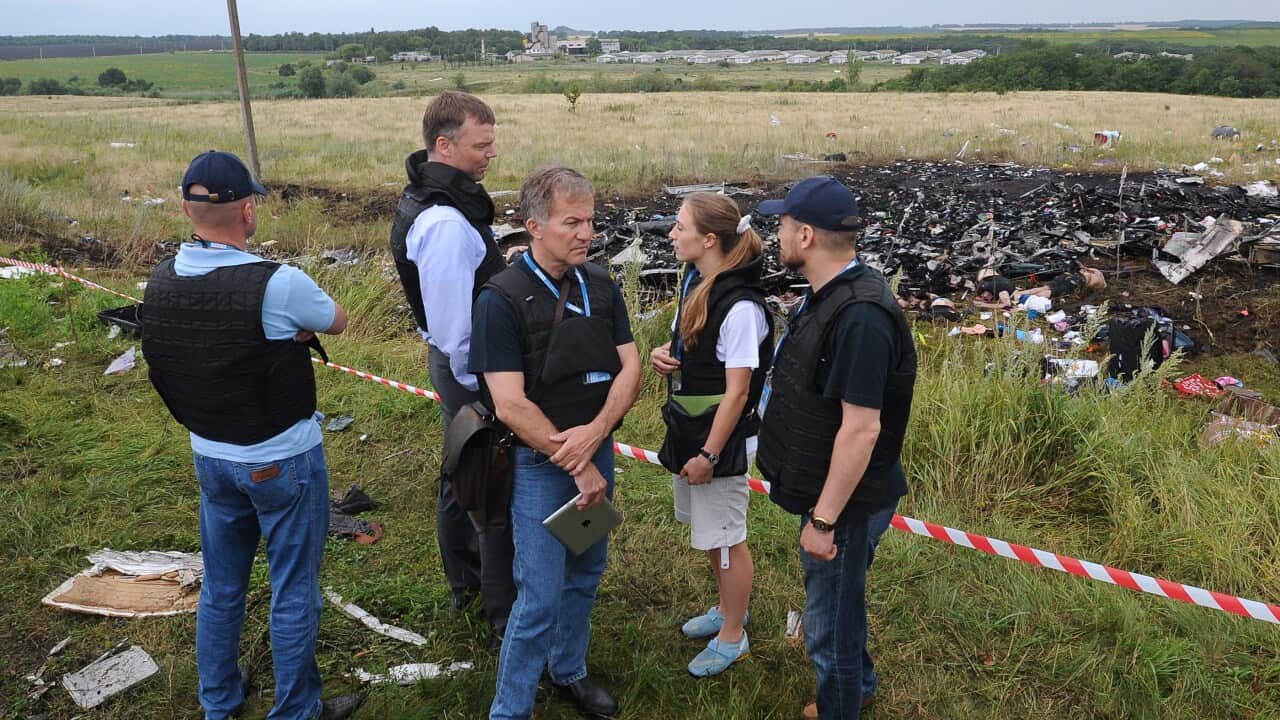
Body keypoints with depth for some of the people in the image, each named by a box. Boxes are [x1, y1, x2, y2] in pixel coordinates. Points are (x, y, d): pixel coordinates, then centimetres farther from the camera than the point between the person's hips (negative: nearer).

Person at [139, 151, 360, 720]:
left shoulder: (161, 282, -4)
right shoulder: (277, 284, -24)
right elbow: (337, 322, -6)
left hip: (209, 455, 6)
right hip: (282, 461, -6)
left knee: (220, 587, 21)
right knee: (293, 591, 10)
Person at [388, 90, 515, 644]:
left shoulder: (426, 197, 6)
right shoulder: (446, 222, -27)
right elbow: (454, 324, -26)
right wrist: (482, 392, -17)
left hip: (453, 362, 11)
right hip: (469, 370, -11)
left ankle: (465, 579, 42)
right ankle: (506, 619, 12)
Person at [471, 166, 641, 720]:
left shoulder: (600, 286, 1)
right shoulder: (502, 299, -16)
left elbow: (629, 367, -2)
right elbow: (509, 405, -20)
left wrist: (594, 435, -18)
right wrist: (577, 465, -16)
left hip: (597, 451, 6)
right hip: (539, 462, -5)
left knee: (584, 575, 19)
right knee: (541, 597, -2)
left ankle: (568, 670, 41)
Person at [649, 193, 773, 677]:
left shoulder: (740, 306, -24)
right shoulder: (696, 282, 3)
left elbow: (737, 390, -22)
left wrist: (710, 455, -18)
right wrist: (665, 357, -3)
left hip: (721, 438, -9)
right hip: (689, 427, 9)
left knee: (725, 540, 7)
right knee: (705, 529, 23)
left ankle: (732, 638, 28)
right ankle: (727, 609, 45)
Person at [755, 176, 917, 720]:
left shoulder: (860, 315, -28)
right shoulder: (828, 295, 4)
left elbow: (861, 427, -28)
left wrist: (824, 519, -23)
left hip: (844, 502, -10)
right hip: (823, 490, 10)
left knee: (831, 622, 10)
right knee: (837, 605, 28)